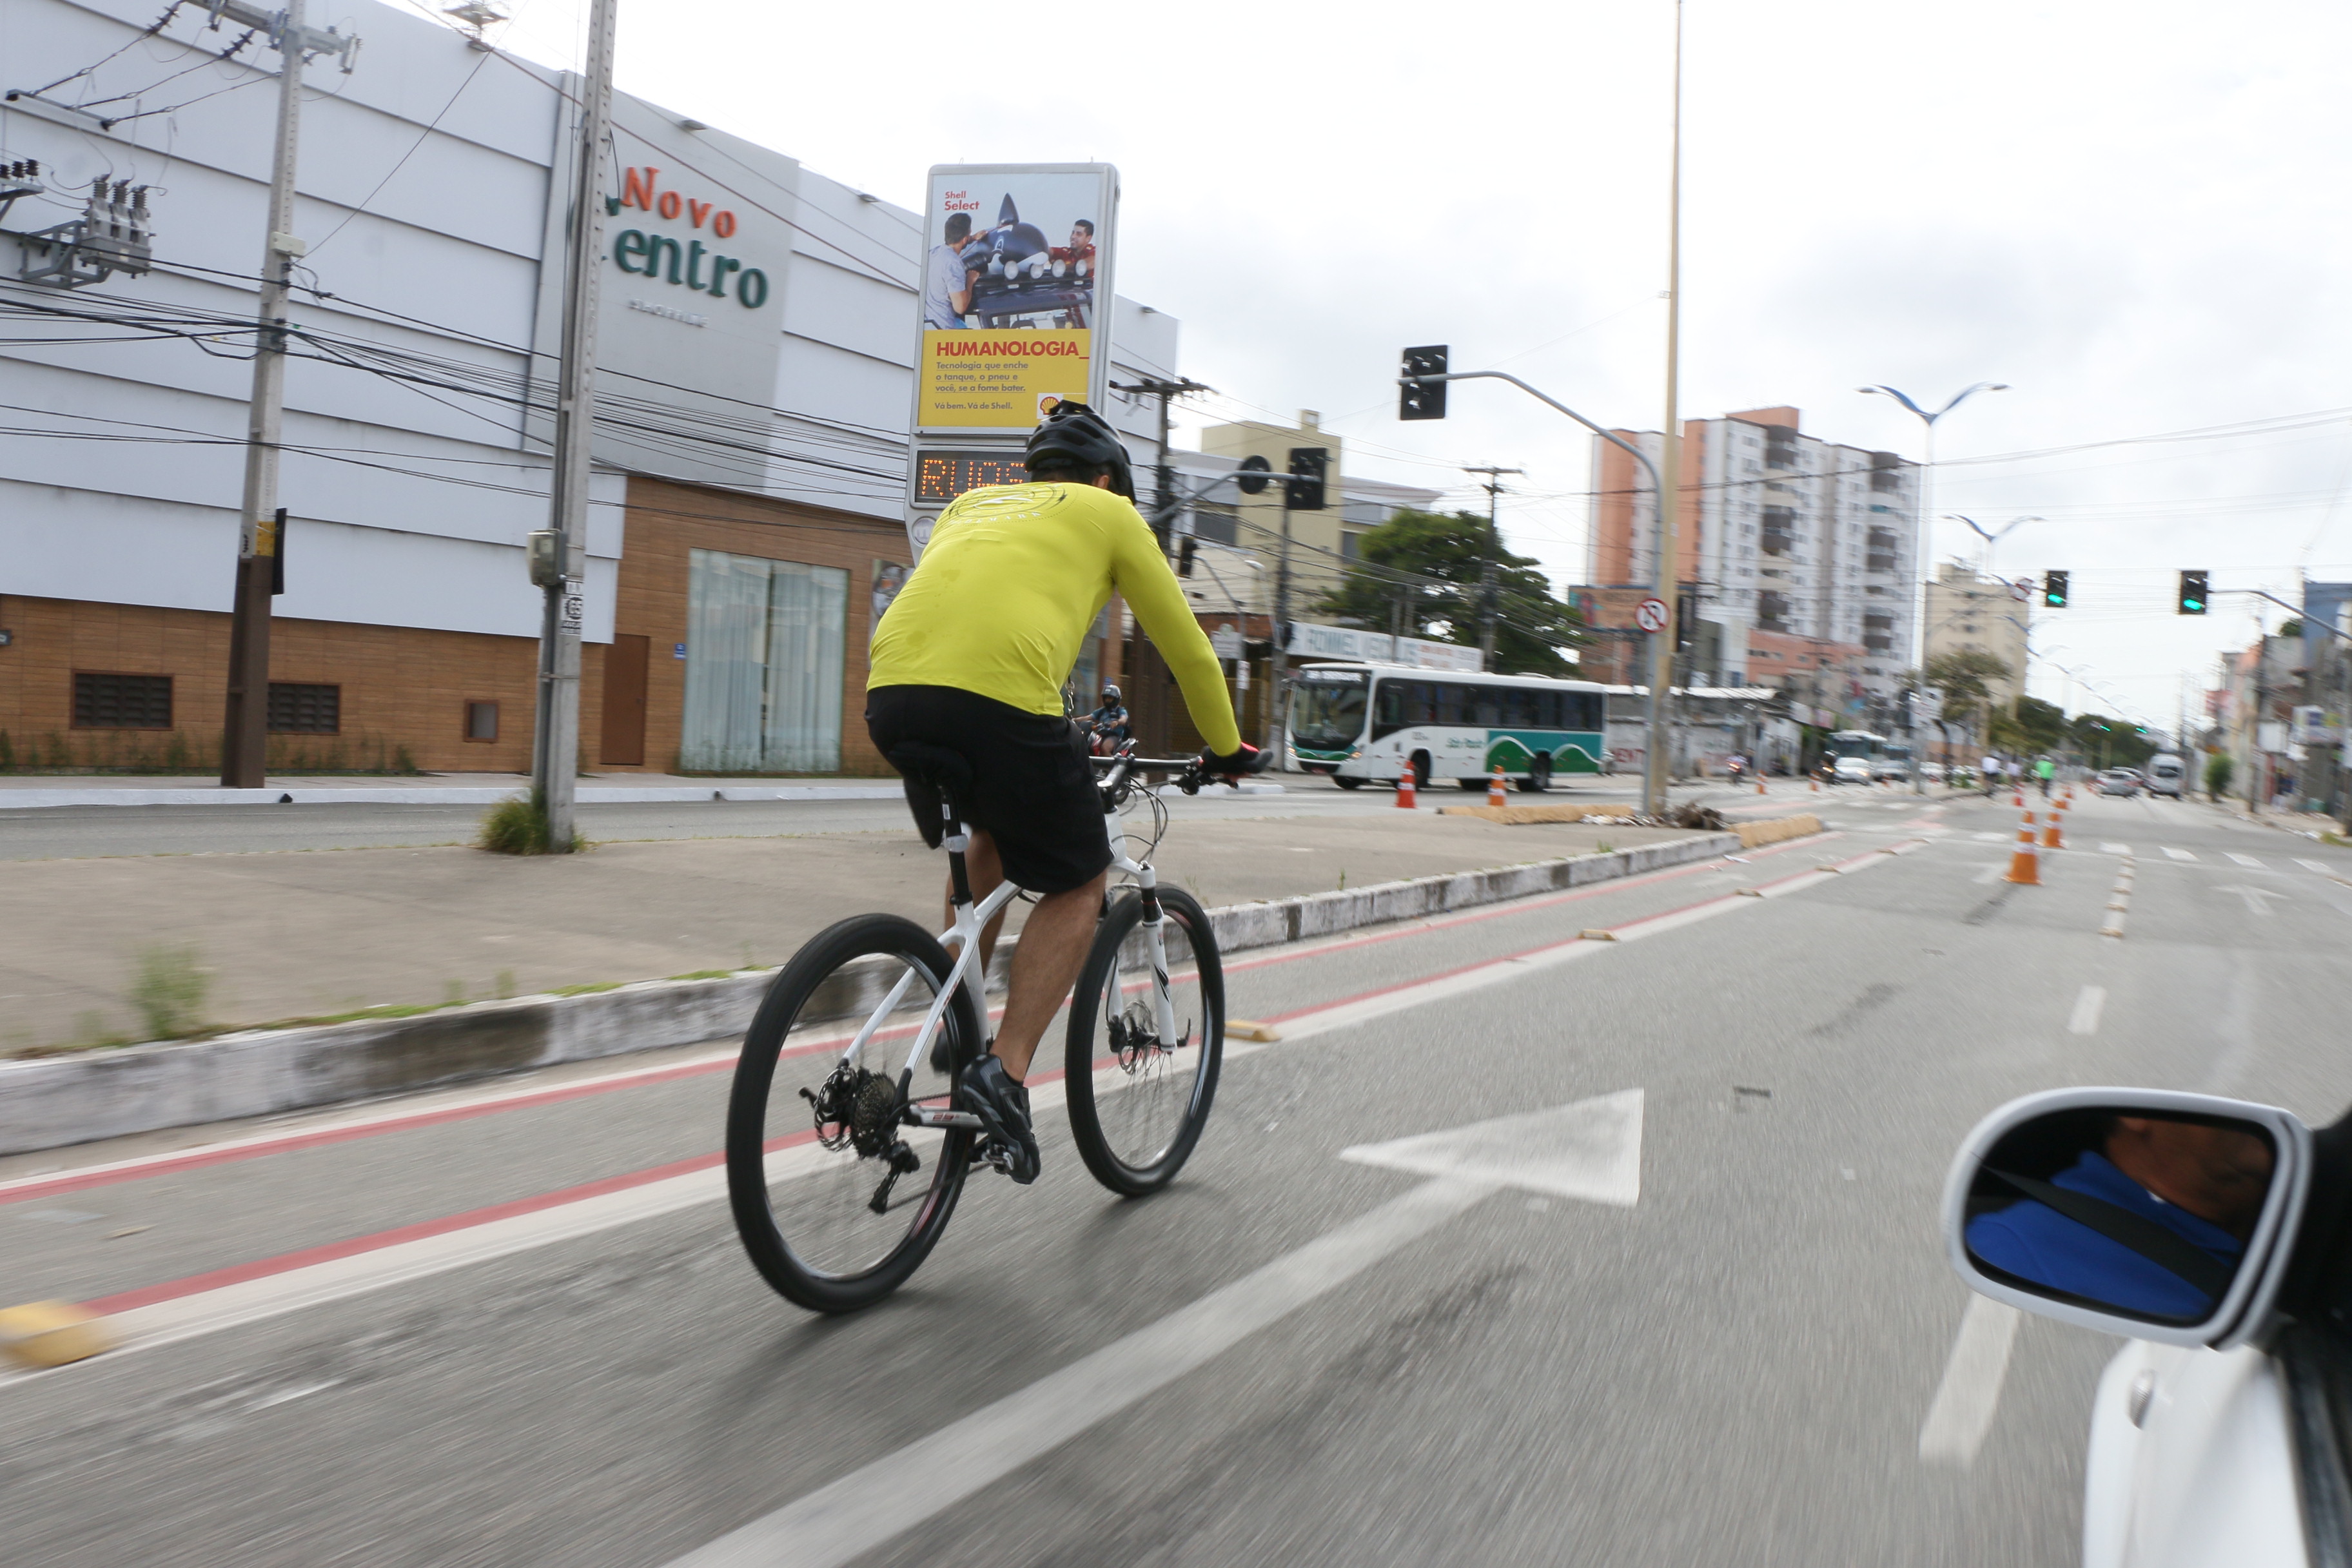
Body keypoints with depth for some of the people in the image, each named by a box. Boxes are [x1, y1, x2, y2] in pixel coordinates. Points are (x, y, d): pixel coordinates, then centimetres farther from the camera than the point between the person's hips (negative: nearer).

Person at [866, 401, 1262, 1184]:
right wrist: (1226, 748, 38)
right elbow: (1188, 647, 24)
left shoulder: (972, 503, 34)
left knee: (988, 835, 33)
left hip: (892, 691, 6)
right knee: (1077, 886, 13)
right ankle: (1005, 1071, -1)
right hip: (1001, 693, -6)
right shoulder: (1107, 512, 21)